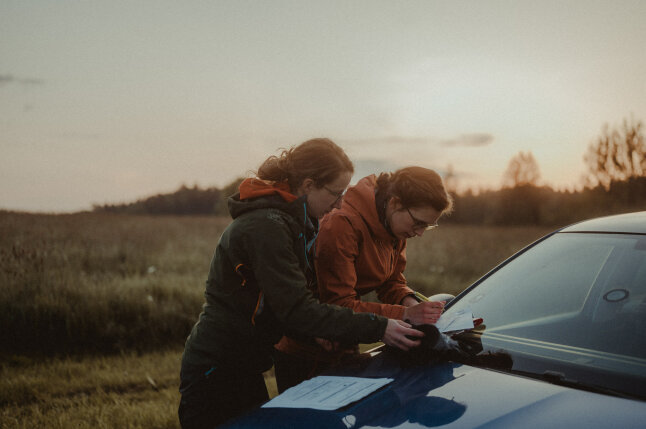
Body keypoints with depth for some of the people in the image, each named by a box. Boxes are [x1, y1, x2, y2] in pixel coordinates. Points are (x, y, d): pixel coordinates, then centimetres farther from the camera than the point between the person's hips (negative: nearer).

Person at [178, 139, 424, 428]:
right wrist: (376, 328, -29)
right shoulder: (266, 227, -24)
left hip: (243, 369, 10)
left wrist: (314, 335, -4)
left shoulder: (289, 221, 9)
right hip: (215, 372, -10)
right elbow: (297, 309, -29)